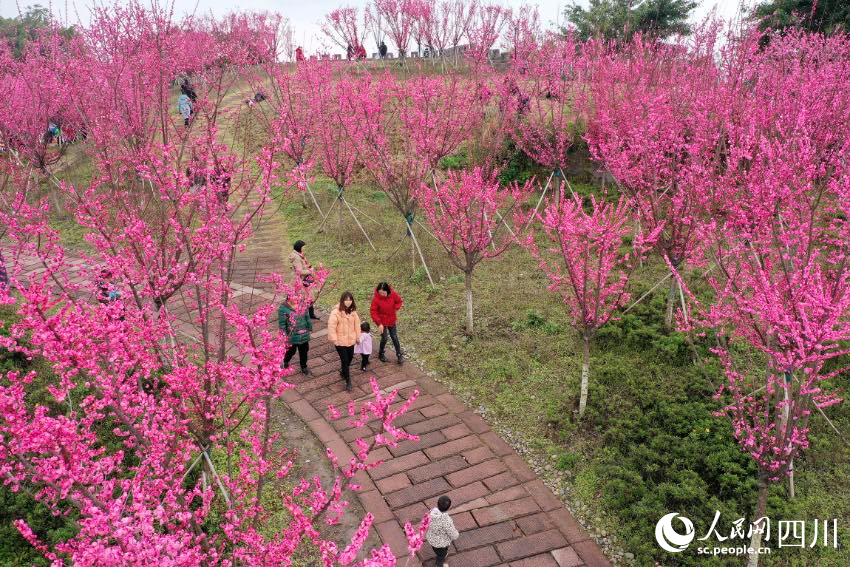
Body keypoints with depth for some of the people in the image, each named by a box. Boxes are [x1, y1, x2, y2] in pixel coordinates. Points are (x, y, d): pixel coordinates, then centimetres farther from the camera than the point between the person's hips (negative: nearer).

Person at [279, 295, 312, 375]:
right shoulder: (283, 308, -19)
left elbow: (307, 317, 9)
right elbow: (282, 324, -15)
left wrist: (309, 327, 13)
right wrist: (284, 336, -14)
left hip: (304, 335, 4)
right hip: (292, 337, -4)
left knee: (304, 351, 18)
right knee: (291, 351, 19)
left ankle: (303, 367, 40)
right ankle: (285, 362, 50)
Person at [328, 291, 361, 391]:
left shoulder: (352, 311, -3)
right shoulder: (336, 312, -22)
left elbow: (357, 323, 7)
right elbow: (331, 326, -20)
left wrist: (358, 336, 10)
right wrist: (334, 339, -18)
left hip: (350, 340, 6)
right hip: (340, 341, -6)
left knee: (350, 358, 21)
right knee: (345, 360, -2)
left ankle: (343, 372, 49)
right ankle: (348, 382, 10)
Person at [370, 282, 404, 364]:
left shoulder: (393, 294, -16)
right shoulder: (376, 299, -23)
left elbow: (399, 301, 4)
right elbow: (373, 312, -19)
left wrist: (396, 309, -13)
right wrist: (379, 324, -25)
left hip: (391, 321, 3)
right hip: (382, 322, -3)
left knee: (395, 338, 10)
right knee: (384, 338, 2)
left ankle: (399, 355, 23)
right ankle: (381, 354, 28)